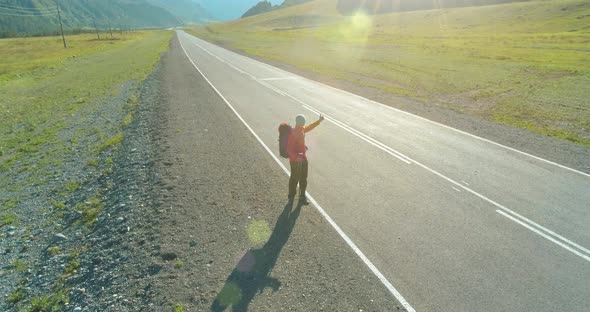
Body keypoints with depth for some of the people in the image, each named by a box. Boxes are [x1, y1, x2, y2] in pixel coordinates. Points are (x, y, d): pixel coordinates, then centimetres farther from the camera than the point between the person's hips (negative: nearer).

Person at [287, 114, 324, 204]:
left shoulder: (302, 129, 2)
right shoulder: (293, 133, -24)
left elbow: (309, 127, 25)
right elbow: (289, 149, -27)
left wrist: (319, 121, 28)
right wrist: (296, 156, -38)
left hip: (303, 158, 8)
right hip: (296, 160, -8)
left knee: (303, 178, 16)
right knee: (295, 178, 6)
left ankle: (302, 196, 31)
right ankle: (291, 197, 24)